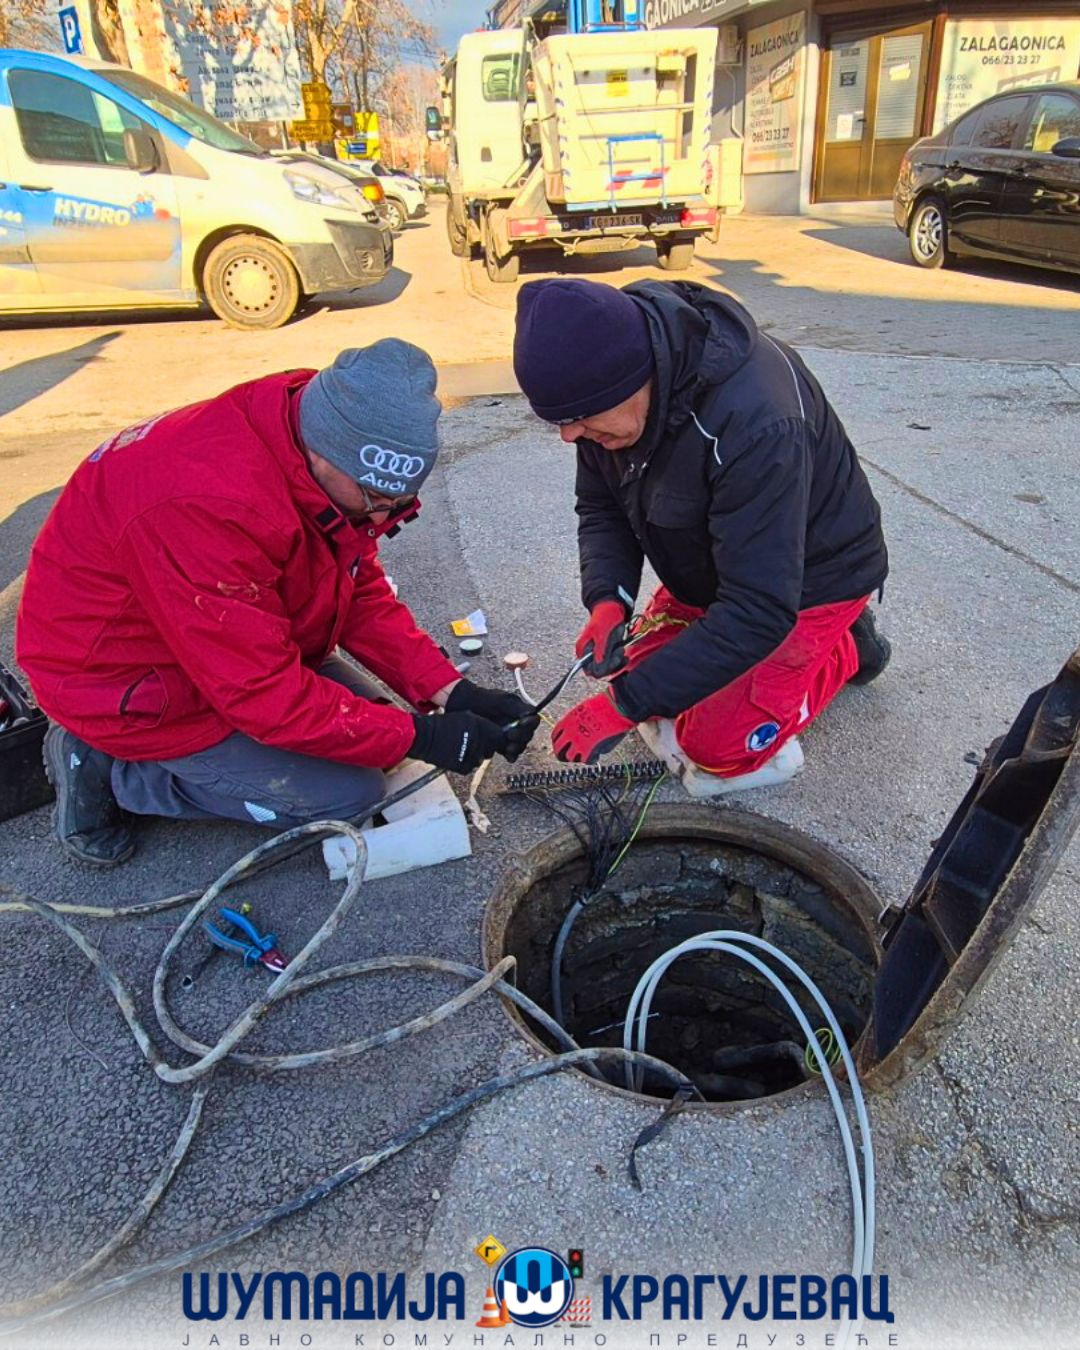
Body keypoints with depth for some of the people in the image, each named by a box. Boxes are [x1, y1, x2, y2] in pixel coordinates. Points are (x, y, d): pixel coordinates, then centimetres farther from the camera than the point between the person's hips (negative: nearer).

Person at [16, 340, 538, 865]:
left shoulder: (324, 459, -11)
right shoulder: (209, 507, -37)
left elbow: (362, 590, -2)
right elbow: (264, 693, -32)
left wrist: (450, 691, -12)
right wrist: (419, 737, -26)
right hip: (130, 683, -8)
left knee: (372, 731, 7)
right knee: (348, 793, -10)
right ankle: (112, 769, -1)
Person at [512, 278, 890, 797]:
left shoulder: (755, 424, -40)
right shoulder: (613, 372, -17)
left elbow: (758, 612, -38)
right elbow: (601, 506, -4)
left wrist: (625, 704, -37)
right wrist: (606, 602, -23)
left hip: (809, 575, -7)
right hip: (711, 568, 7)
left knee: (714, 747, -11)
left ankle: (840, 646, 10)